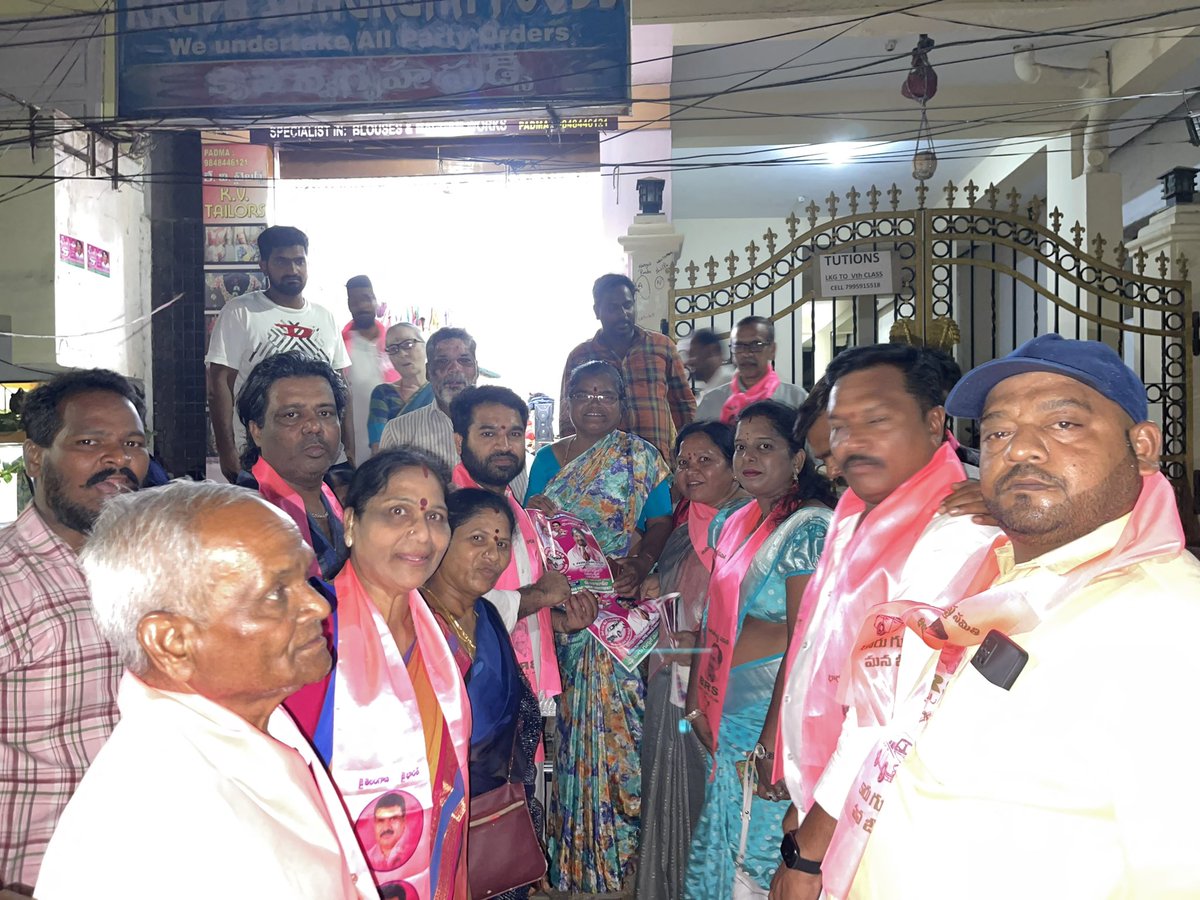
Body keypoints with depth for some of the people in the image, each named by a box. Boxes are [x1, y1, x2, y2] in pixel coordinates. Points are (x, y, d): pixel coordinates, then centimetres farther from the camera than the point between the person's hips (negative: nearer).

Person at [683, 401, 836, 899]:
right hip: (727, 717, 8)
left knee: (762, 851, 4)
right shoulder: (732, 523, 9)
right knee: (724, 848, 18)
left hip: (776, 716, -8)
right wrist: (697, 702, 10)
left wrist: (771, 741, -21)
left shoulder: (808, 528, -15)